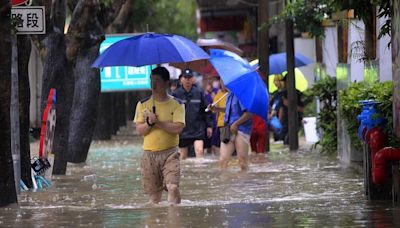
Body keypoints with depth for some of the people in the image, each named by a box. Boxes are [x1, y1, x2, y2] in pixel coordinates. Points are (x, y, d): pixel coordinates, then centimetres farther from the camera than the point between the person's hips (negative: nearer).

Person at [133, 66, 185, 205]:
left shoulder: (176, 105, 0)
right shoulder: (143, 105, 6)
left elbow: (178, 128, -13)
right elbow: (139, 130, 1)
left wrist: (156, 121, -16)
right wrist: (149, 122, -19)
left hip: (169, 153, -2)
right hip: (149, 153, 2)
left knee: (173, 187, -19)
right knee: (153, 193, 6)